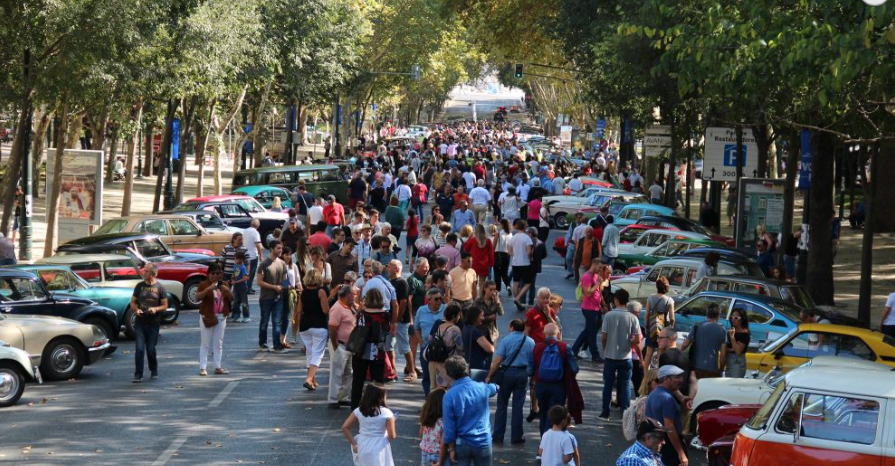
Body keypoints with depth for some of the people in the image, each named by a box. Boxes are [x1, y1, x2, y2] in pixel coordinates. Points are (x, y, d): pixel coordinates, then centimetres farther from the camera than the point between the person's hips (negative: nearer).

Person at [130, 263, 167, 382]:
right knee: (139, 349, -6)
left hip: (154, 323, -1)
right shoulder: (139, 286, 5)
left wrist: (156, 309, -19)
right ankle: (138, 375, -4)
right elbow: (133, 302, 10)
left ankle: (154, 371, 27)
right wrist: (136, 309, -11)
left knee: (151, 349, 4)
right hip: (140, 322, 1)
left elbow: (165, 305, 1)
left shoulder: (159, 288, -1)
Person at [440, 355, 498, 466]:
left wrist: (451, 448, -3)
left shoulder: (450, 395, -14)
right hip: (483, 442, 2)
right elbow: (494, 388, 22)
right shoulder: (482, 388, -5)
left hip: (462, 444, -2)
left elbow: (449, 426, -13)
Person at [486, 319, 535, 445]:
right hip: (523, 373, 2)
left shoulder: (506, 340, -5)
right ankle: (516, 437, 8)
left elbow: (498, 360, -11)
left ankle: (498, 436, 9)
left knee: (502, 405, 8)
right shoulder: (530, 342, 5)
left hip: (507, 373, -2)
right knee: (518, 406, 7)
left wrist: (489, 376, -8)